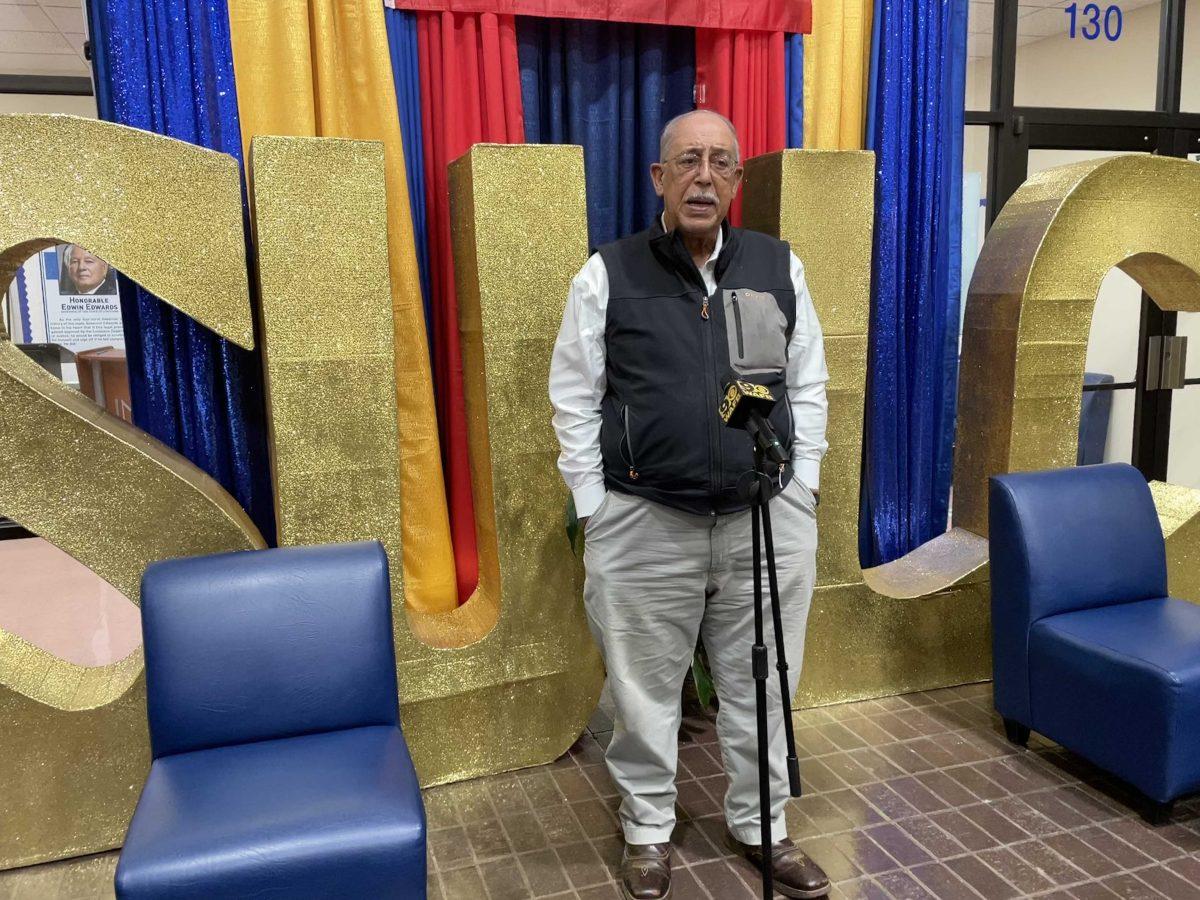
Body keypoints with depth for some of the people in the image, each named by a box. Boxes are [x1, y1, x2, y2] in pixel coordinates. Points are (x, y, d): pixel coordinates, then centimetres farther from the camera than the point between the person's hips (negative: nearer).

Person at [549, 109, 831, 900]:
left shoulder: (780, 266, 6)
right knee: (646, 689, 11)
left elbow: (809, 384, 11)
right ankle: (649, 828, 33)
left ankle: (762, 825, 36)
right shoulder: (607, 274, -2)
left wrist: (801, 486, 5)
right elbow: (574, 398, 0)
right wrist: (596, 508, -3)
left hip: (769, 519, 3)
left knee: (761, 684, 15)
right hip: (644, 524, -2)